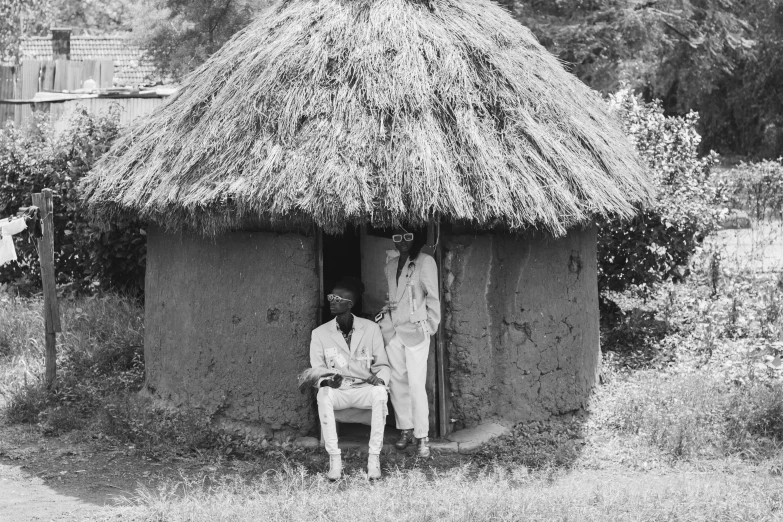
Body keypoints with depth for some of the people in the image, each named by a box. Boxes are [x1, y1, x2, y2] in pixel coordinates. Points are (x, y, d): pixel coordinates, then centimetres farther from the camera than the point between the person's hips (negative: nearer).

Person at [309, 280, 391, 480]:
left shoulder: (371, 329, 0)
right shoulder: (320, 333, 1)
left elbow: (383, 365, 2)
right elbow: (317, 371, 1)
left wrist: (379, 378, -22)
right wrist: (327, 381, -23)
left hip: (364, 389, 0)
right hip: (336, 391, 0)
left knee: (380, 392, -34)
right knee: (324, 394, -35)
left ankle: (374, 457, -27)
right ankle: (334, 459, -30)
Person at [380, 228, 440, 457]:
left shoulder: (425, 262, -4)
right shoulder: (390, 265, 14)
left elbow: (433, 296, -3)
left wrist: (431, 326, -6)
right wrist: (385, 307, 3)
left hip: (416, 330, -6)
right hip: (393, 331, 6)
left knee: (416, 384, -10)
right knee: (396, 382, 6)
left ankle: (422, 437, -6)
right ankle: (405, 429, 16)